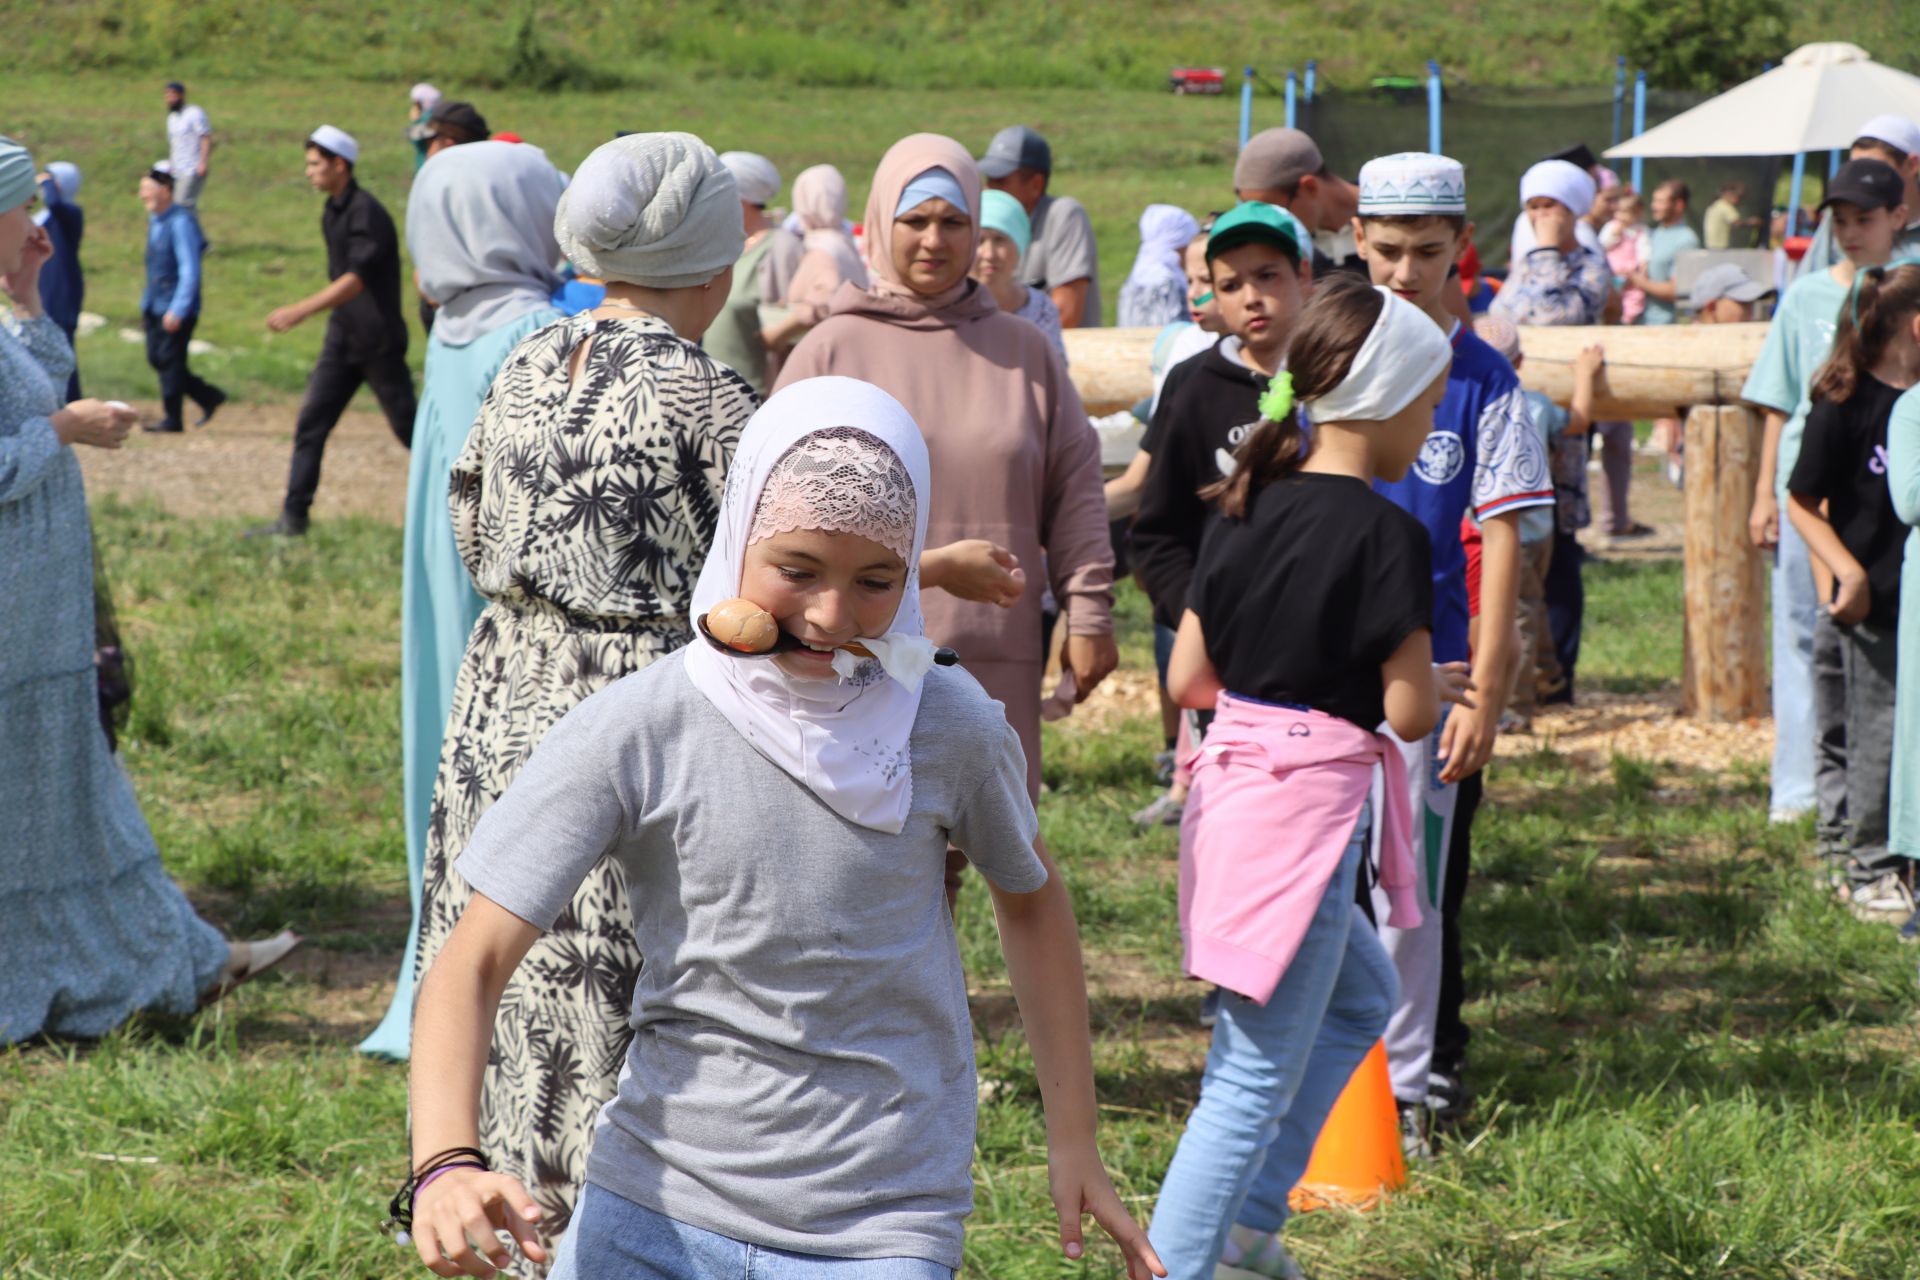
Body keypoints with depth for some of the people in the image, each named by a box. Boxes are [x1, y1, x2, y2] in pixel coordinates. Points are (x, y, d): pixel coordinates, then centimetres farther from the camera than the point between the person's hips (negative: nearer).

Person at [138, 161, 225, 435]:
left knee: (170, 360, -4)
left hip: (177, 307, -9)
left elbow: (189, 269, -20)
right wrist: (146, 304, 21)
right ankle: (209, 397, 20)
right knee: (156, 358, 9)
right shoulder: (155, 220, 11)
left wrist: (178, 310, -25)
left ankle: (172, 419, 5)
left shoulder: (180, 222, -16)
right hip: (155, 306, 9)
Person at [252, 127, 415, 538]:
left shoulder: (367, 214, -19)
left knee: (408, 427, 2)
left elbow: (356, 279, -30)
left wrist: (301, 311, -38)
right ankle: (293, 516, 2)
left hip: (378, 342, -8)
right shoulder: (332, 212, 9)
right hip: (343, 339, 8)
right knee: (311, 423, 1)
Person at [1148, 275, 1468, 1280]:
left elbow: (1186, 679, 8)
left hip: (1230, 784, 9)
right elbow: (1407, 713, -14)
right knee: (1256, 1082, -2)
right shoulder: (1386, 534, -15)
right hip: (1308, 809, -9)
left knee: (1363, 999, 27)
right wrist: (1435, 681, 7)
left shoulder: (1247, 509, 7)